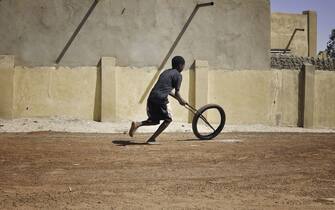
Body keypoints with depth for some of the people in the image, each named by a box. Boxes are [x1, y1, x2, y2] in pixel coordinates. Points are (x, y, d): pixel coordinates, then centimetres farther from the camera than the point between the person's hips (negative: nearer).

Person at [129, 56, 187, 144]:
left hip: (151, 98, 7)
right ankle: (152, 139, 4)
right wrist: (181, 100, 19)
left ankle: (137, 124, -3)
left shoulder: (165, 72, 25)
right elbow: (177, 93, -1)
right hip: (161, 99, -7)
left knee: (154, 120, 22)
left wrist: (179, 99, 36)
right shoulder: (178, 75, 0)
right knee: (168, 119, 13)